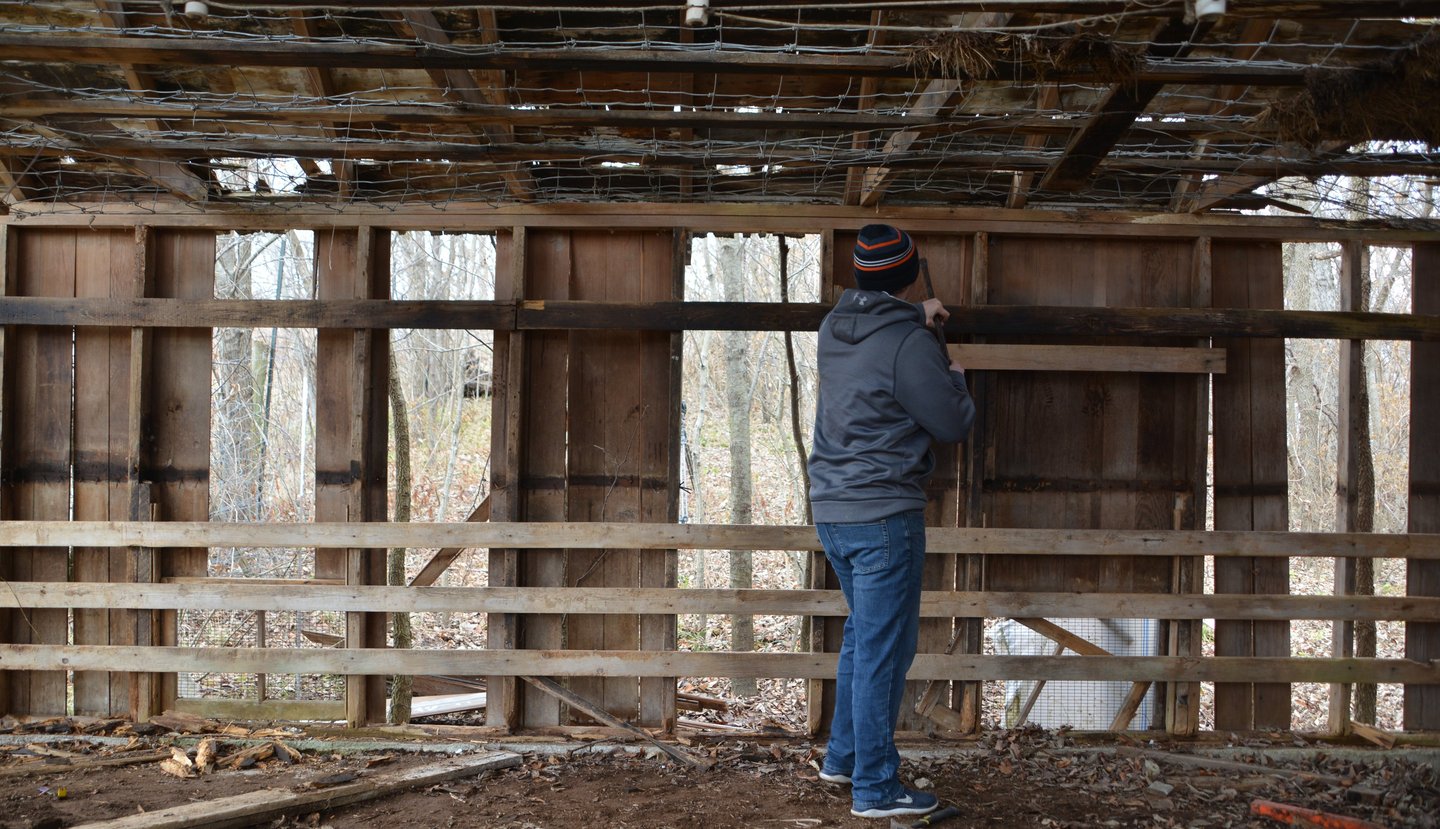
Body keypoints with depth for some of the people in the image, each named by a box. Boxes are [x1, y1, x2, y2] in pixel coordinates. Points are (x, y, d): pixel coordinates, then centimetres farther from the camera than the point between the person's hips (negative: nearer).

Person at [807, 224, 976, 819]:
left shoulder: (833, 328, 6)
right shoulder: (909, 345, -17)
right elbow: (953, 425, -9)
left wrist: (913, 318, 35)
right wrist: (954, 375, 9)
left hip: (832, 511, 8)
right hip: (884, 516, -8)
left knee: (863, 633, 22)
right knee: (883, 648, -2)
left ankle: (842, 757, 31)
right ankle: (874, 788, 2)